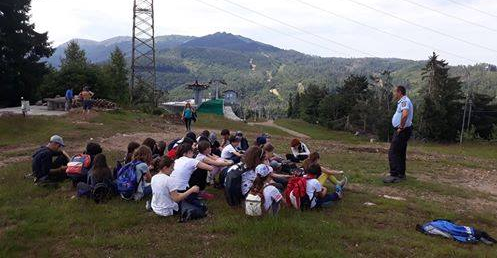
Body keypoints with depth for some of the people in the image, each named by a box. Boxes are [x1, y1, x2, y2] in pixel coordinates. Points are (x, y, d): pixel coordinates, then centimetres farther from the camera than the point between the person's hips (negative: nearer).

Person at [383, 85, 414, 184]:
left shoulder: (404, 101, -17)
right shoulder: (404, 101, 17)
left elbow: (405, 114, -34)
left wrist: (401, 127, -24)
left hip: (402, 131, -11)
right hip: (403, 131, 11)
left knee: (393, 153, -10)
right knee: (401, 153, 15)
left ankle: (394, 175, -10)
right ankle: (401, 174, 22)